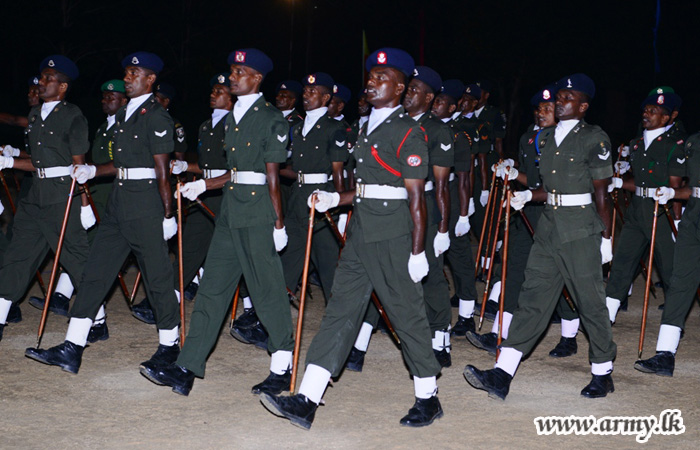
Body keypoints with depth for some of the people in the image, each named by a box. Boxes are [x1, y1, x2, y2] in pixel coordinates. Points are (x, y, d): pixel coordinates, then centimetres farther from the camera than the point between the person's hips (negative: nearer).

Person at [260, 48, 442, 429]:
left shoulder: (408, 133, -10)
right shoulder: (368, 127, 16)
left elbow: (416, 197, -14)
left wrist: (417, 252, -16)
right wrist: (335, 199, 10)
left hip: (393, 239, -8)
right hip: (361, 234, 8)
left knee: (407, 314, 3)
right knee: (340, 312, 4)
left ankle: (428, 399, 20)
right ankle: (306, 402, 2)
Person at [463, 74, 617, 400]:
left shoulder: (594, 138, -5)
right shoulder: (547, 137, 14)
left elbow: (601, 192, -6)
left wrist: (606, 237, -6)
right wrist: (528, 195, 2)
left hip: (581, 230, -6)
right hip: (549, 227, 6)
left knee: (590, 302, 3)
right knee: (532, 299, 1)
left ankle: (602, 374, 19)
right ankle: (502, 376, -4)